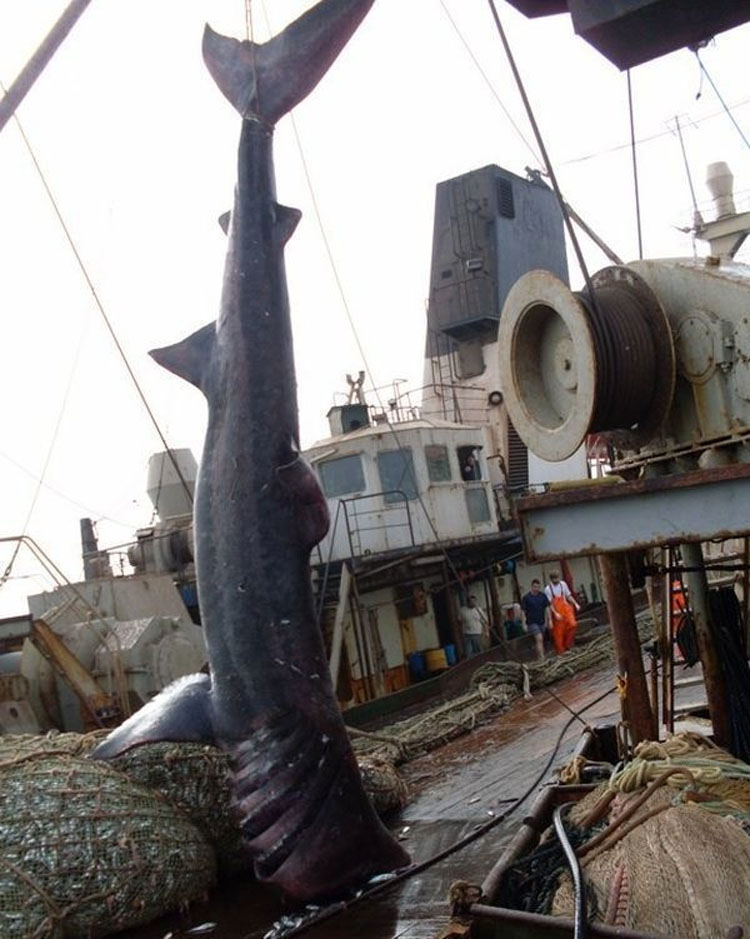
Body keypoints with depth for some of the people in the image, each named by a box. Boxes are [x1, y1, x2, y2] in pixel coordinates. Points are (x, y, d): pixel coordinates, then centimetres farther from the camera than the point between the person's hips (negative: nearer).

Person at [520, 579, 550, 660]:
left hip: (542, 622, 4)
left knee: (540, 640, 11)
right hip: (532, 622, -4)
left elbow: (547, 608, 7)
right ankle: (542, 658, -20)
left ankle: (539, 657, 23)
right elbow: (523, 611, -5)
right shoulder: (526, 597, -7)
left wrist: (549, 620, 5)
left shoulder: (543, 596, 3)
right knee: (539, 638, -18)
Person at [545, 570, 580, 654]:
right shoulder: (548, 589, -10)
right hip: (557, 611, -3)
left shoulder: (563, 584, 2)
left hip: (566, 608, 3)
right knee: (558, 632, 1)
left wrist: (575, 604, 0)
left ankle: (567, 644, 6)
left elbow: (569, 596, 11)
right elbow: (549, 603, -10)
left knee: (573, 624, -14)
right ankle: (560, 651, 15)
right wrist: (555, 613, -18)